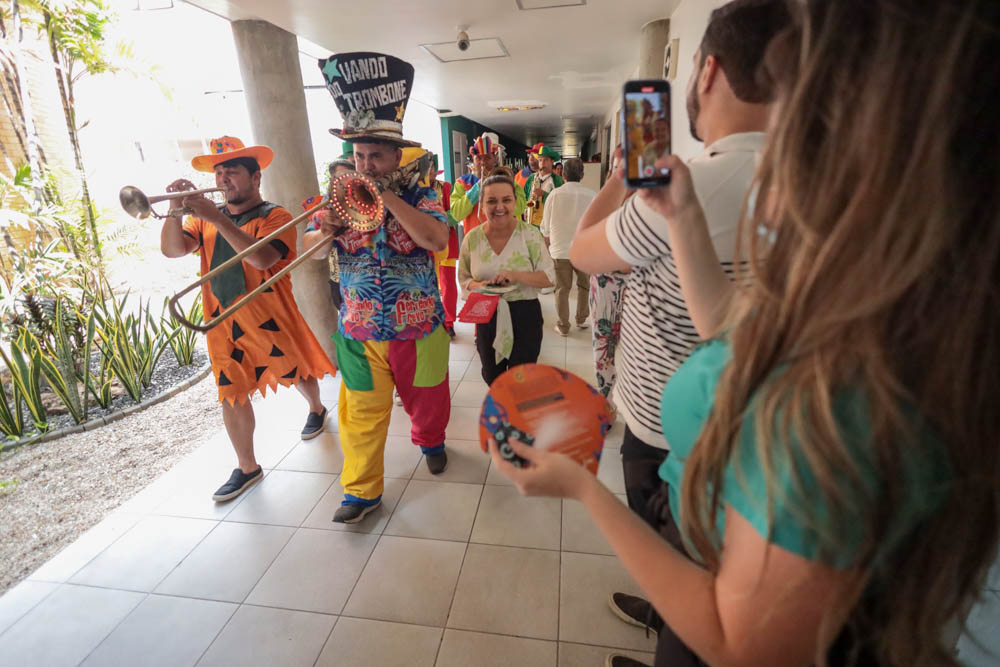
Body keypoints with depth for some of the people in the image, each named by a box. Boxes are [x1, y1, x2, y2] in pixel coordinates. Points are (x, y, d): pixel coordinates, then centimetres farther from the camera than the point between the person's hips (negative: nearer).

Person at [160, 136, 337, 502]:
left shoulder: (274, 216, -9)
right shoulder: (206, 216, 8)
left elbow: (263, 258, -28)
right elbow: (172, 250, -3)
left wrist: (216, 218, -31)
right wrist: (175, 210, -18)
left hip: (270, 319, -4)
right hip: (223, 322, 5)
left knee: (297, 373, 15)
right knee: (232, 394, 7)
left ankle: (316, 409, 48)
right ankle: (247, 467, 22)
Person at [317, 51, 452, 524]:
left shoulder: (420, 196, -6)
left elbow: (437, 240, -26)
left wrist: (388, 197, -24)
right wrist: (327, 231, -20)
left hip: (419, 328, -1)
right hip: (360, 332, 2)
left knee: (426, 397, 19)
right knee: (362, 412, 8)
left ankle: (430, 441, 51)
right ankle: (362, 490, 26)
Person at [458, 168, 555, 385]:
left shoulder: (530, 234, -9)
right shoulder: (472, 238, -2)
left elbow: (549, 277, -10)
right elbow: (463, 279, 7)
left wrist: (516, 275, -26)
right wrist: (477, 285, -16)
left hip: (524, 316, -3)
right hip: (487, 317, 3)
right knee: (492, 380, 21)